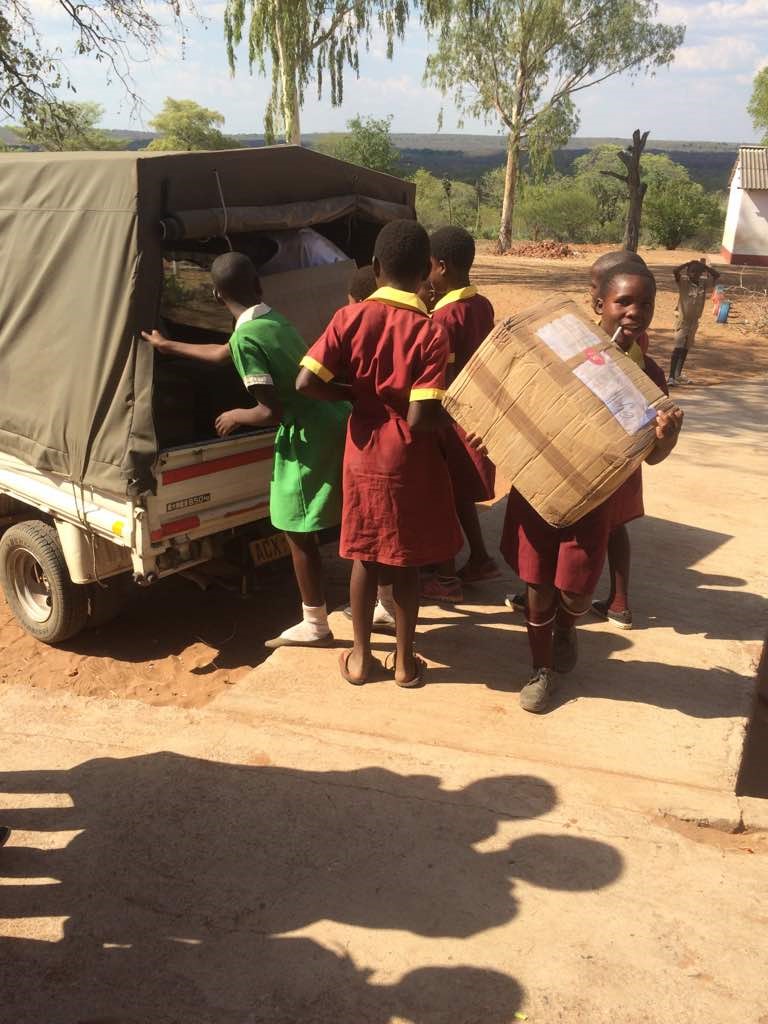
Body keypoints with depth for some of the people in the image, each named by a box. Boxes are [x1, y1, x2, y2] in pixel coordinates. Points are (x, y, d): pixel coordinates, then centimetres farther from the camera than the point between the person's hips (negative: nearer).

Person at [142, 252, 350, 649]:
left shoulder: (245, 337, -16)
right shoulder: (272, 319, 13)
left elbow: (271, 412, -21)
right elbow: (223, 353, 31)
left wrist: (236, 416, 1)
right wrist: (169, 346, 43)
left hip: (310, 435, -9)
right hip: (335, 421, 9)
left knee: (298, 532, 5)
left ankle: (315, 625, 18)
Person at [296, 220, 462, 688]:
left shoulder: (350, 318, -7)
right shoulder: (431, 333, -15)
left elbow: (306, 382, -14)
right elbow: (422, 419, -21)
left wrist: (355, 394, 2)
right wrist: (451, 416, 0)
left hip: (363, 457, 3)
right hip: (410, 463, -3)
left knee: (365, 556, 15)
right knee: (407, 562, 11)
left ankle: (360, 656, 25)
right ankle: (405, 660, 24)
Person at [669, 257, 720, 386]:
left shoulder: (703, 283, 0)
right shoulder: (683, 281, -14)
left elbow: (716, 275, -4)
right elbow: (675, 271, -29)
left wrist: (705, 266, -12)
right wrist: (689, 263, -21)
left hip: (694, 321, 6)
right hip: (682, 320, -6)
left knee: (686, 349, 15)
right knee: (678, 348, -14)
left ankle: (678, 375, 27)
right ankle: (671, 377, -18)